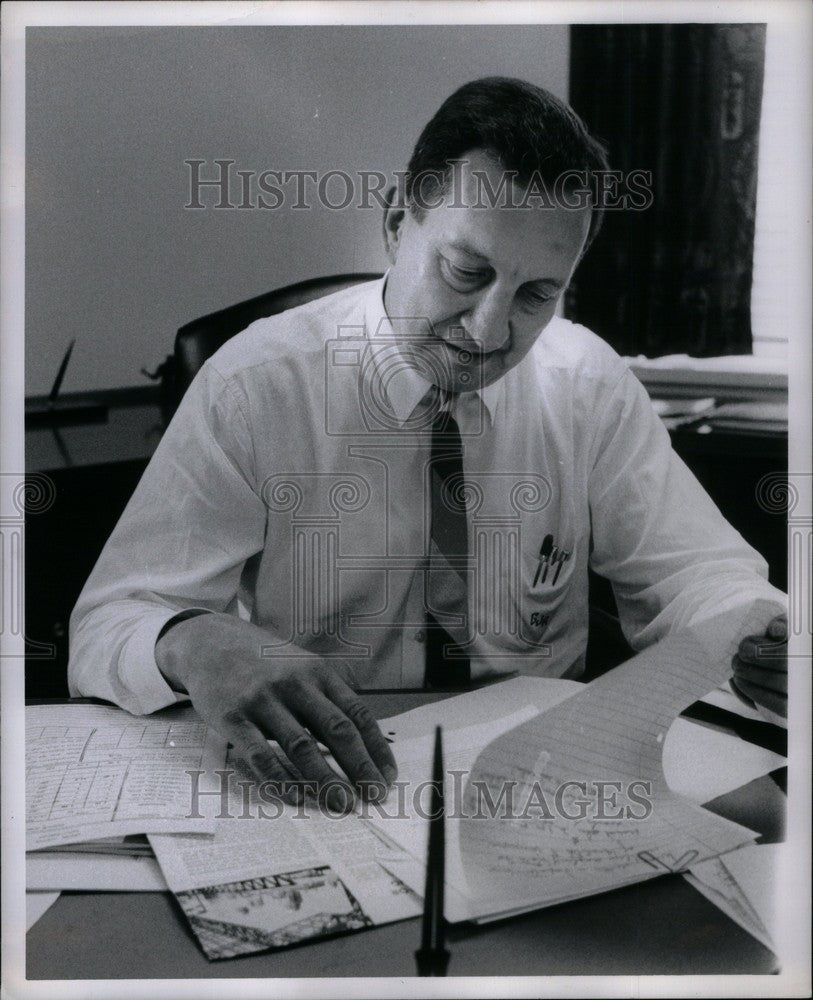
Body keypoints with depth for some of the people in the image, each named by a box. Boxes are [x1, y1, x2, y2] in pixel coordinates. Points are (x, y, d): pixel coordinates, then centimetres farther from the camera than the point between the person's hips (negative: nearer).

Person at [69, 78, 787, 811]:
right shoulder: (256, 384, -13)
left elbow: (691, 571, 1)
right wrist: (194, 645, -39)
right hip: (319, 792, -2)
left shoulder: (590, 380, -3)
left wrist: (764, 642, -22)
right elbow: (104, 629, -15)